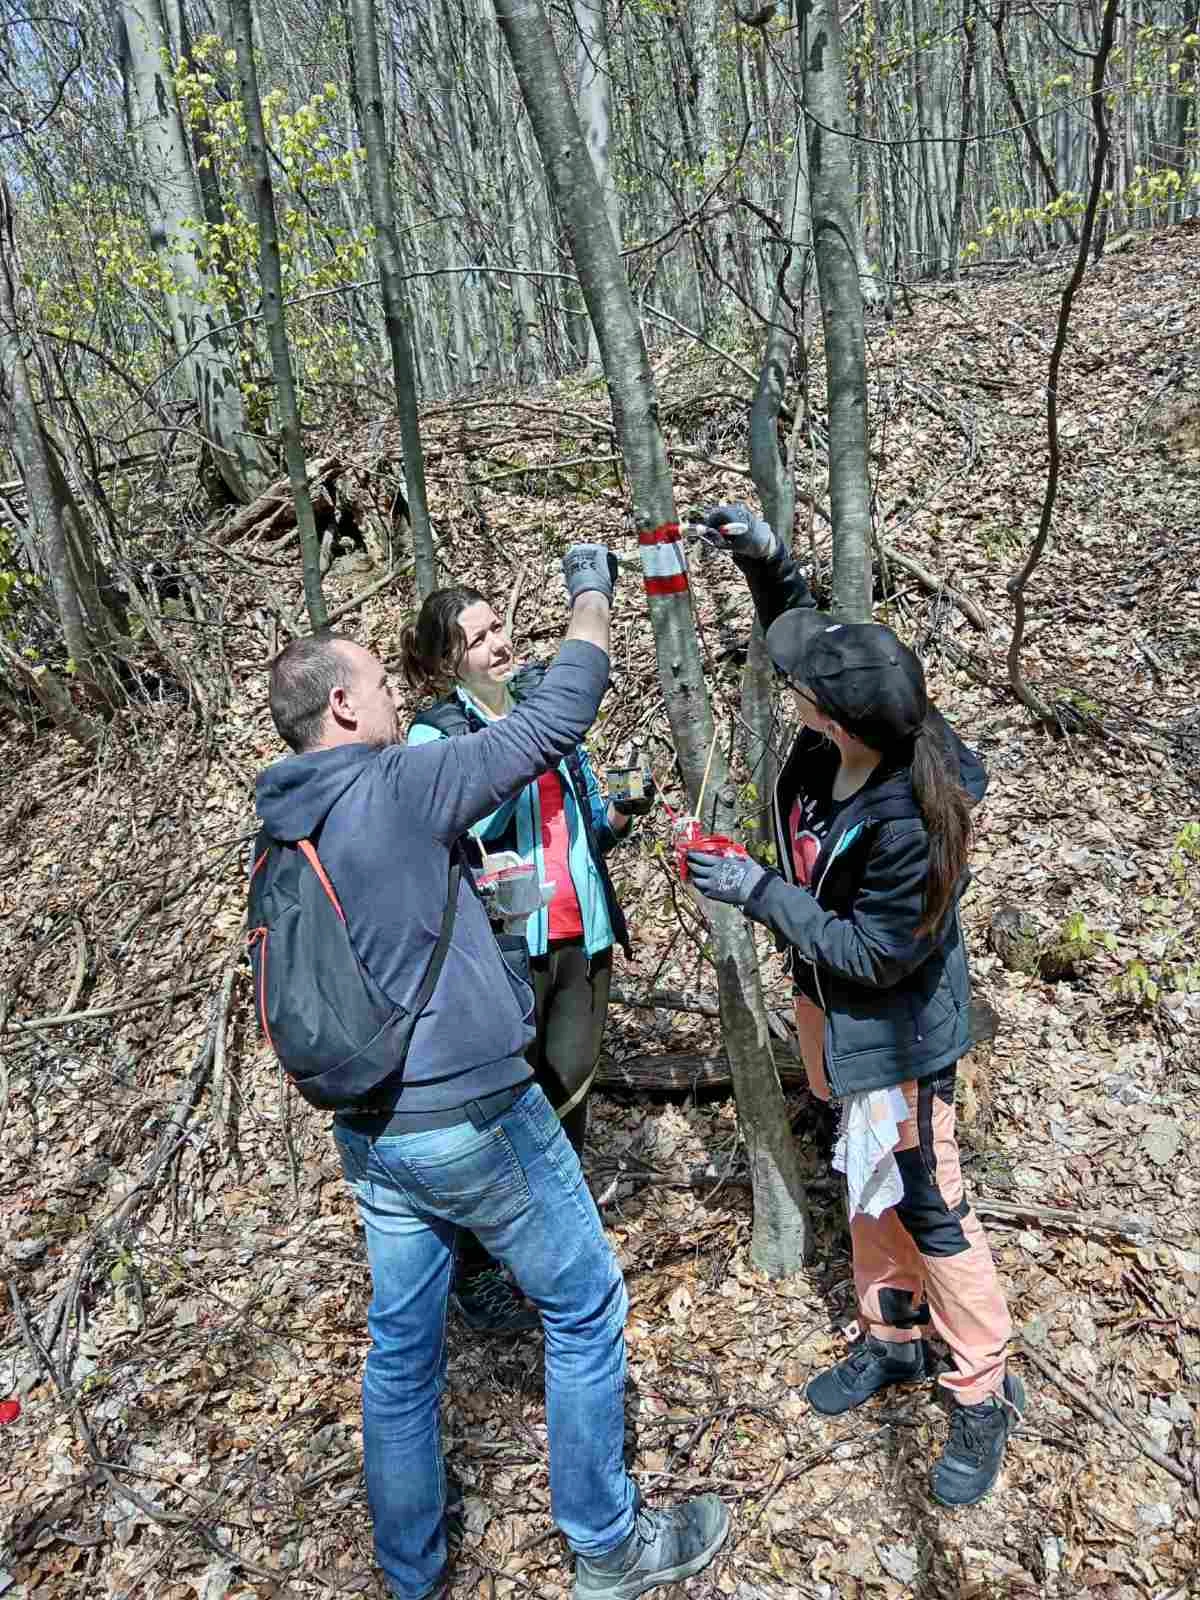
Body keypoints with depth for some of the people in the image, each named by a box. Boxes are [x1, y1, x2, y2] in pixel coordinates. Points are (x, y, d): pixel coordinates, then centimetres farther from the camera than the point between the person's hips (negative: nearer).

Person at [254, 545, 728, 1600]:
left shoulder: (277, 832, 5)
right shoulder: (398, 787, -18)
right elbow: (554, 724, -12)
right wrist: (592, 596, 2)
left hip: (368, 1132, 8)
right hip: (472, 1118, -7)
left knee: (402, 1346, 20)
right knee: (586, 1310, 13)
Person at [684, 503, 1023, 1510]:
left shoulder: (911, 824, -36)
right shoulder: (831, 745, -15)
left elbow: (876, 954, -27)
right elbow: (796, 627, 3)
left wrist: (760, 894, -27)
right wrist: (766, 561, -12)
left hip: (895, 1028, -8)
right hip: (833, 1007, 8)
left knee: (925, 1204, 9)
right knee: (870, 1182, 23)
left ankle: (985, 1395, 32)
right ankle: (895, 1341, 44)